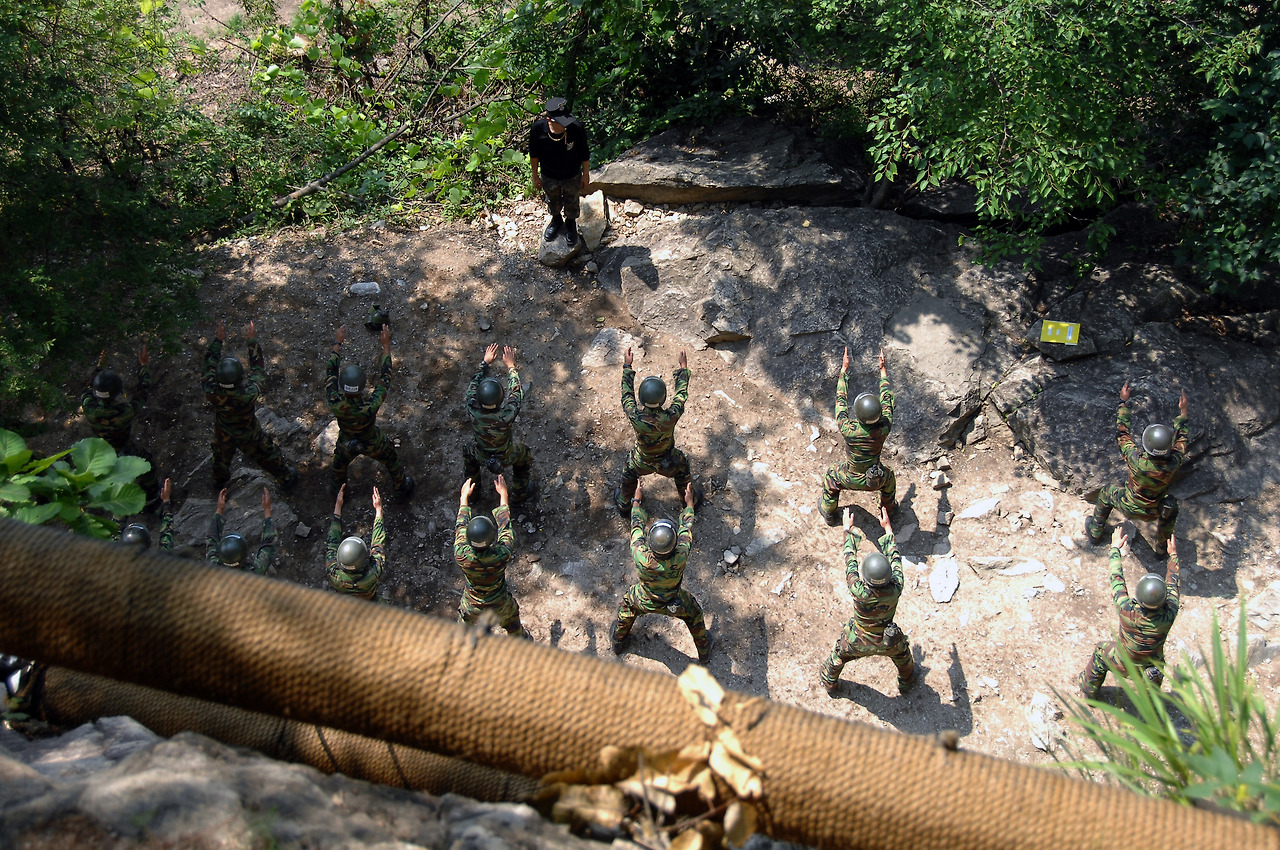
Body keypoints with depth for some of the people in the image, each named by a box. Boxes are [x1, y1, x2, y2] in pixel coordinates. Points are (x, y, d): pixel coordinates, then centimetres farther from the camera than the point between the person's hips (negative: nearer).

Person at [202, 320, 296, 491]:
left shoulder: (212, 393, -38)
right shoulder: (248, 395, -44)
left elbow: (210, 364, -21)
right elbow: (258, 370, -27)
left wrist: (218, 339, -18)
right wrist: (253, 341, -21)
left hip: (223, 437, 3)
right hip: (249, 437, -2)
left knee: (221, 457, 33)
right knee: (268, 456, 25)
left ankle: (219, 481, 61)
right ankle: (286, 478, 48)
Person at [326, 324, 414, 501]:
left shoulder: (335, 404, -39)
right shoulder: (370, 407, -45)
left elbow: (330, 372, -24)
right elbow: (385, 377, -31)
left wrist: (337, 343, -17)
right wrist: (386, 344, -24)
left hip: (346, 443, 2)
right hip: (373, 444, -2)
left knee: (340, 463, 35)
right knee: (392, 462, 29)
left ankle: (336, 488, 63)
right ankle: (402, 489, 53)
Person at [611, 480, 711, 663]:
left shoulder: (640, 555, -40)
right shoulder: (681, 556, -40)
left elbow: (637, 525, -20)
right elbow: (686, 527, -19)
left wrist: (637, 500, -2)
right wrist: (689, 502, -1)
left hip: (644, 602, 1)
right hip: (674, 603, 0)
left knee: (627, 604, 32)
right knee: (694, 614, 29)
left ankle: (618, 641, 53)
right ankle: (704, 650, 49)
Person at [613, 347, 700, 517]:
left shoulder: (634, 416, -38)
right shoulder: (669, 418, -40)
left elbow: (627, 393, -17)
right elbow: (681, 394, -21)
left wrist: (627, 366, -6)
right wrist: (683, 369, -8)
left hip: (641, 461, 1)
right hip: (668, 462, -1)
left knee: (629, 478, 33)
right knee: (683, 472, 32)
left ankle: (623, 506, 56)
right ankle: (691, 500, 57)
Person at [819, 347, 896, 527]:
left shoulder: (848, 430, -35)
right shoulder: (884, 429, -30)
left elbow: (841, 399, -20)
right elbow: (887, 400, -13)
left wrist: (844, 369, -13)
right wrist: (883, 370, -3)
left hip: (850, 479, -2)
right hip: (876, 481, 2)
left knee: (830, 475, 29)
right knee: (889, 477, 35)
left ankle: (829, 512, 47)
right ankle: (888, 508, 57)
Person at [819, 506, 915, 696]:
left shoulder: (860, 592, -40)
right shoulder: (896, 589, -34)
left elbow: (850, 559, -24)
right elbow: (895, 558, -16)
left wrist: (848, 529, -10)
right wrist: (888, 528, -2)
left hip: (857, 642, -1)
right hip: (888, 642, 2)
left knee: (838, 657, 29)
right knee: (902, 654, 34)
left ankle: (829, 683, 54)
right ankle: (906, 681, 60)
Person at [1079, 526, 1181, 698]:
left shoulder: (1127, 611, -38)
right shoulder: (1168, 615, -34)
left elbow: (1116, 579, -21)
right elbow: (1172, 584, -14)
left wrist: (1116, 548, -5)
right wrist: (1173, 555, 4)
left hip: (1123, 665, -1)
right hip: (1152, 669, 2)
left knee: (1101, 652, 28)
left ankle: (1089, 691, 47)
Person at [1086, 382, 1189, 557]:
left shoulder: (1136, 460, -37)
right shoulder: (1173, 464, -32)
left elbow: (1122, 433, -19)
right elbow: (1181, 440, -9)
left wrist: (1123, 402, -11)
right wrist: (1183, 411, 2)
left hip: (1128, 508, -1)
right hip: (1153, 513, 1)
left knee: (1107, 492, 27)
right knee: (1170, 508, 32)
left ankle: (1095, 532, 44)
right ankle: (1162, 548, 44)